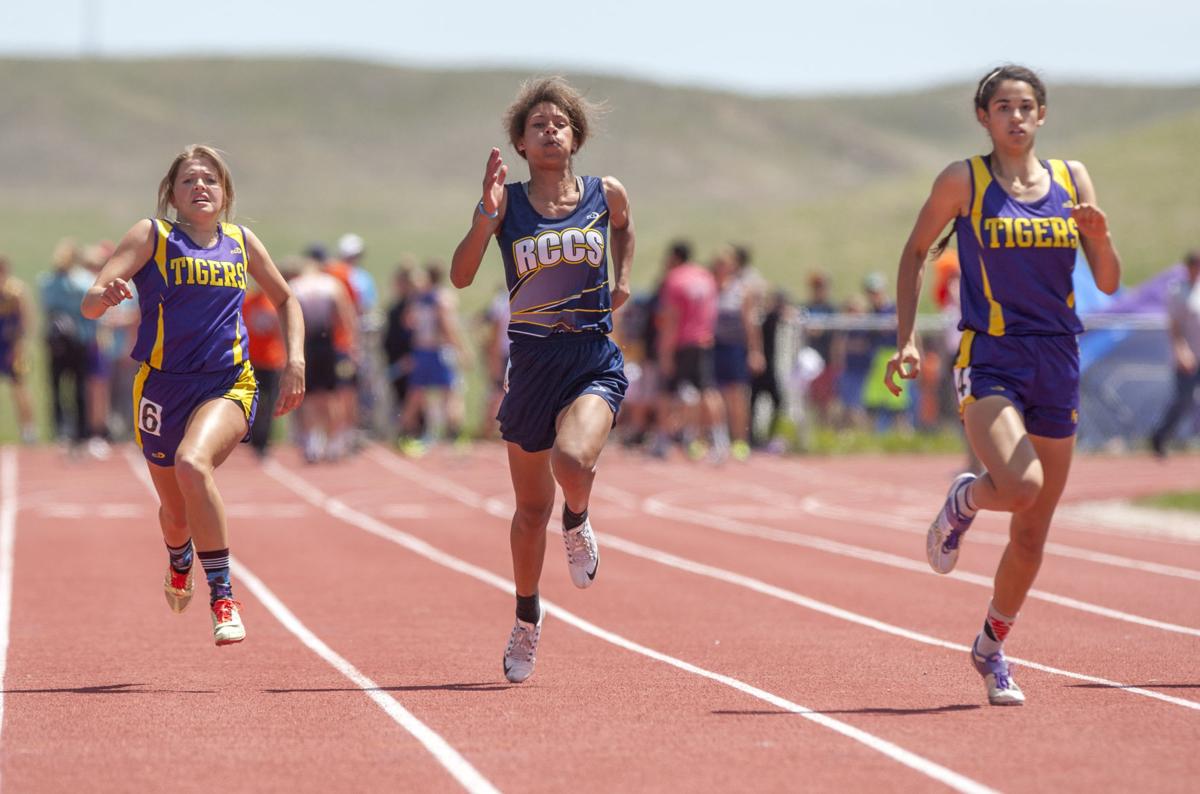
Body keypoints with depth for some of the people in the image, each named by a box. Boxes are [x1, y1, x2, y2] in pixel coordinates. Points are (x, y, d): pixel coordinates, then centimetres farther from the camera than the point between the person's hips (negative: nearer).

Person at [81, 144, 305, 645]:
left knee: (192, 463, -32)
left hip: (229, 384, -1)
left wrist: (295, 360, 8)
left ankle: (222, 596, -24)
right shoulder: (152, 236, -2)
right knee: (176, 510, 15)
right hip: (163, 387, 1)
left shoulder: (242, 242, 6)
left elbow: (285, 300, 22)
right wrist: (104, 296, -37)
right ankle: (178, 560, 55)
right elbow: (89, 304, -12)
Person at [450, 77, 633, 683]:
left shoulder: (607, 195, 2)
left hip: (595, 361, -1)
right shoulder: (507, 202, -2)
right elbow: (461, 276, -12)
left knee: (573, 460, -31)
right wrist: (485, 214, -23)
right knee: (532, 508, 11)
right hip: (532, 363, 1)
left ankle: (578, 521, 6)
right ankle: (527, 618, 34)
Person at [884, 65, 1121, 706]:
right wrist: (906, 337, 0)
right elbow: (916, 252, 9)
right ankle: (964, 500, 7)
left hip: (1057, 366, 4)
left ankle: (991, 647, 29)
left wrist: (1100, 237, -13)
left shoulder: (1072, 178, 8)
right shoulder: (963, 181, -1)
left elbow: (1109, 284, 7)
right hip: (990, 360, -4)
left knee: (1032, 535, 8)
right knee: (1021, 485, -29)